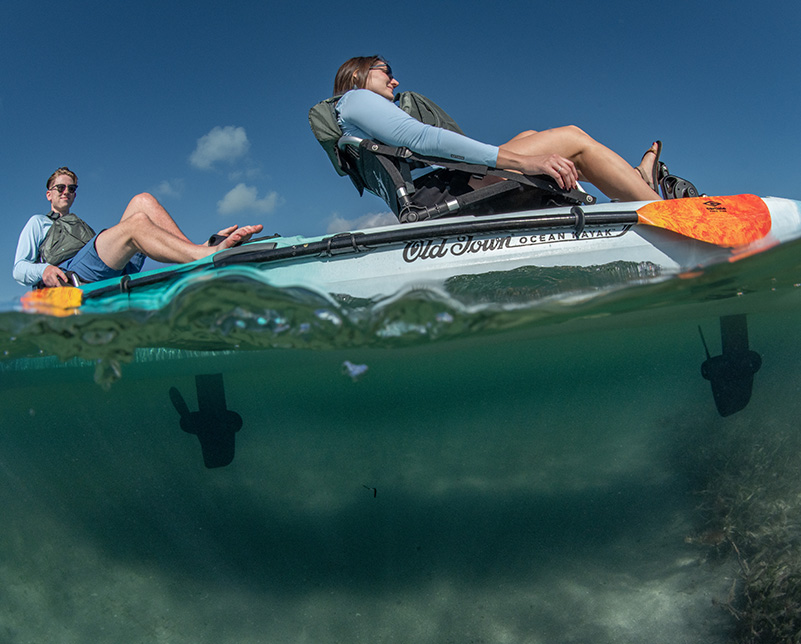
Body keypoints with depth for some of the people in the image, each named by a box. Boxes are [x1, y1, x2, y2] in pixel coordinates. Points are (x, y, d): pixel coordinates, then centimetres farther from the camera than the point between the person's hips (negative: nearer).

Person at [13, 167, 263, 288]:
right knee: (137, 222, -31)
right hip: (69, 274, -5)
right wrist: (43, 270, -8)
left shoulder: (82, 227, 45)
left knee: (143, 200, -9)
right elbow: (19, 269, 15)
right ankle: (211, 255, -54)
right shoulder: (38, 223, 31)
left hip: (114, 274, 5)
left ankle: (198, 250, -33)